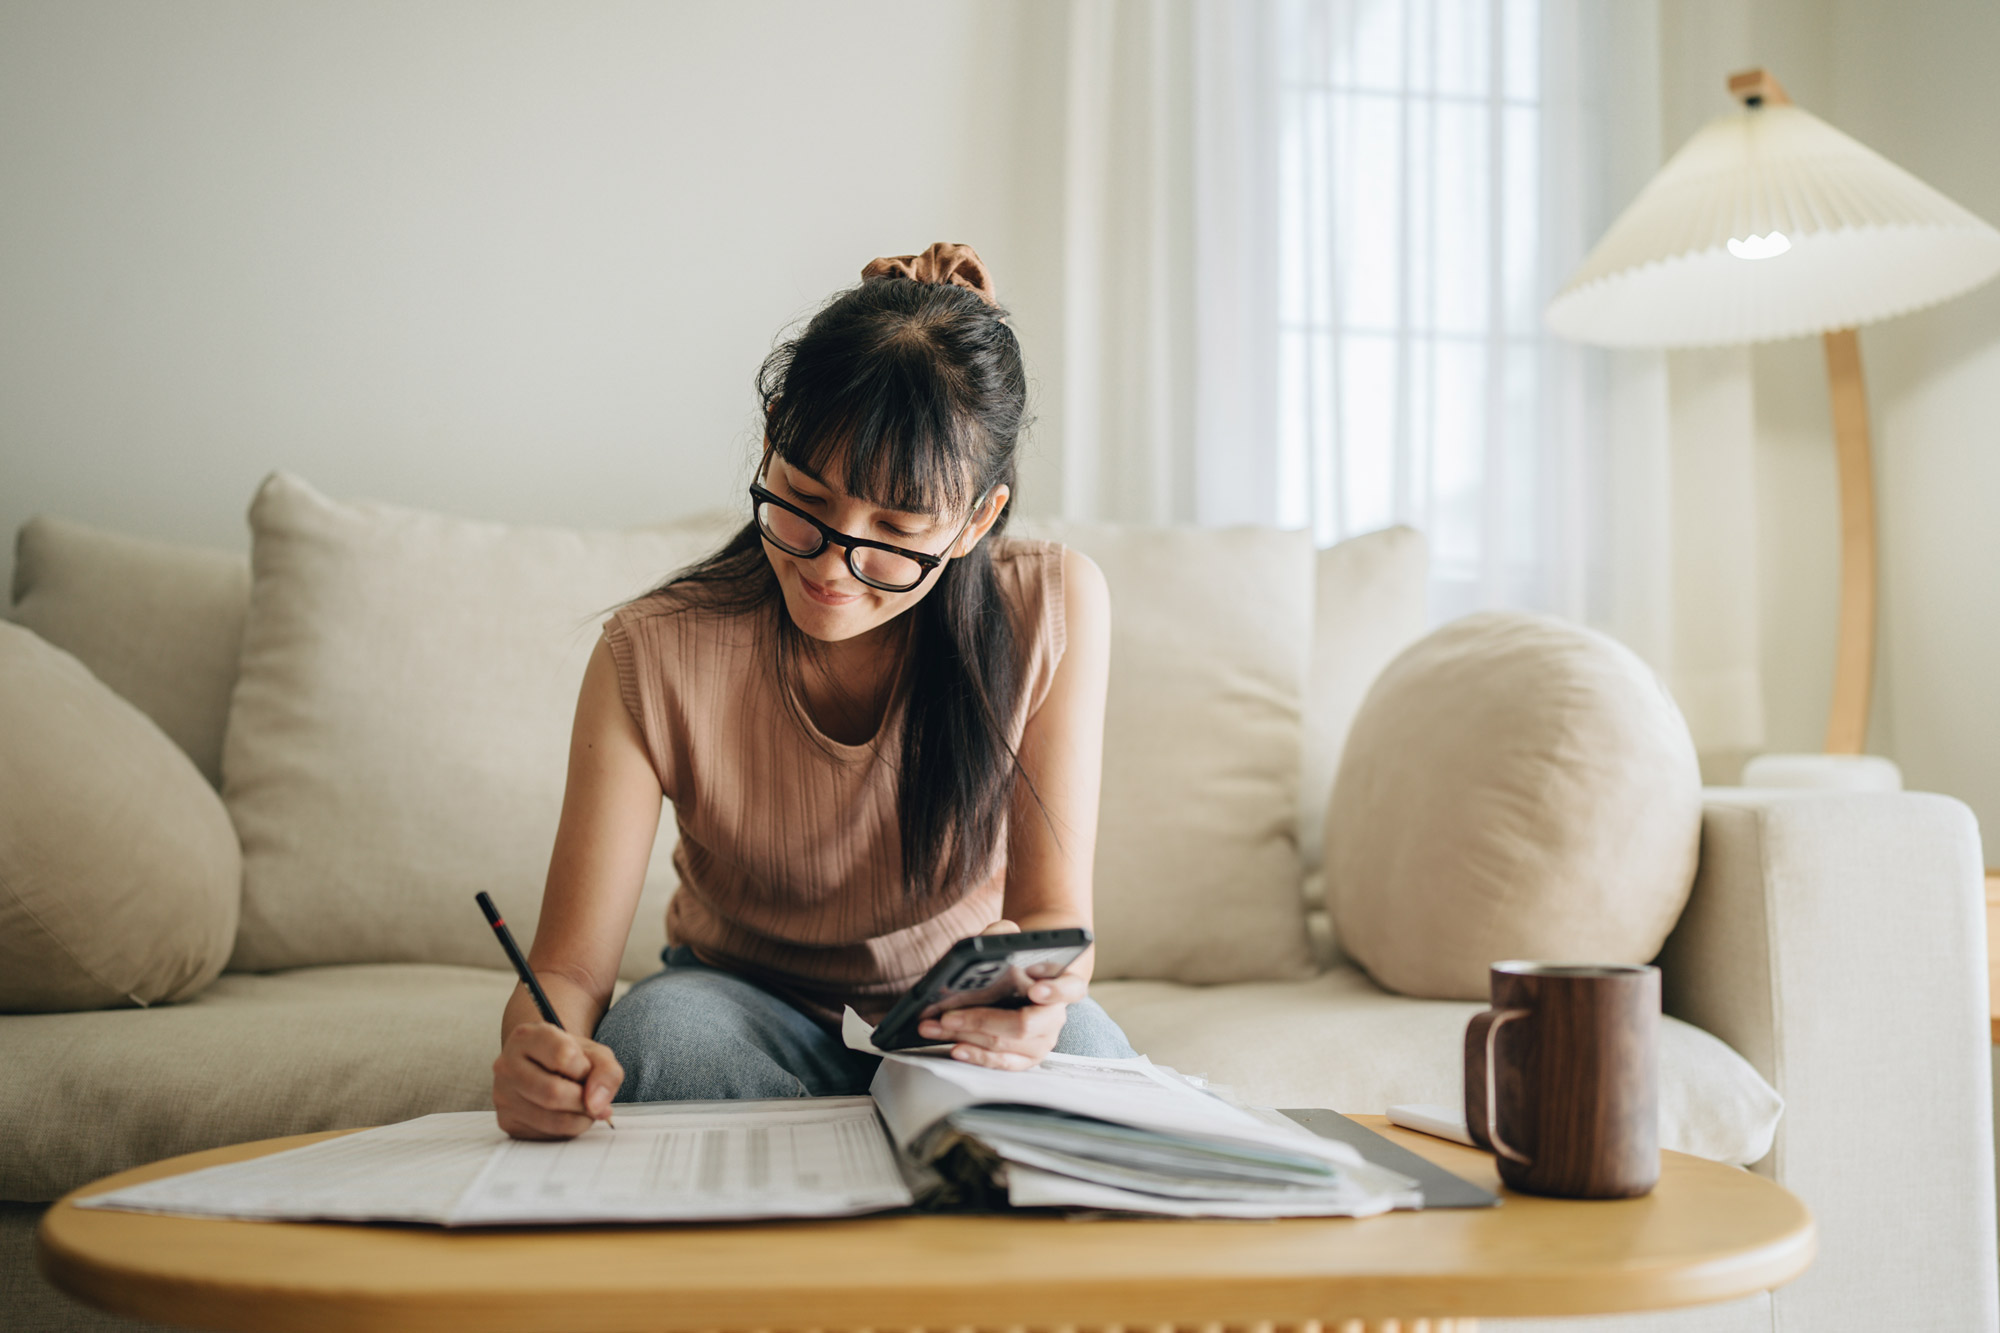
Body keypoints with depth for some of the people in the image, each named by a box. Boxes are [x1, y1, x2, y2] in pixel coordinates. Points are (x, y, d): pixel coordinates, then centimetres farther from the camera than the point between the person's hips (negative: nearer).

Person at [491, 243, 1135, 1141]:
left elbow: (1055, 912, -14)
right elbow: (570, 971, -19)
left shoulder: (1054, 609, -18)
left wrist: (1035, 986, -39)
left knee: (1075, 1041, -33)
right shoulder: (652, 659, -21)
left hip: (962, 1029, 0)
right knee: (661, 1024, -33)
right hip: (747, 1013, 1)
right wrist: (541, 1050, -45)